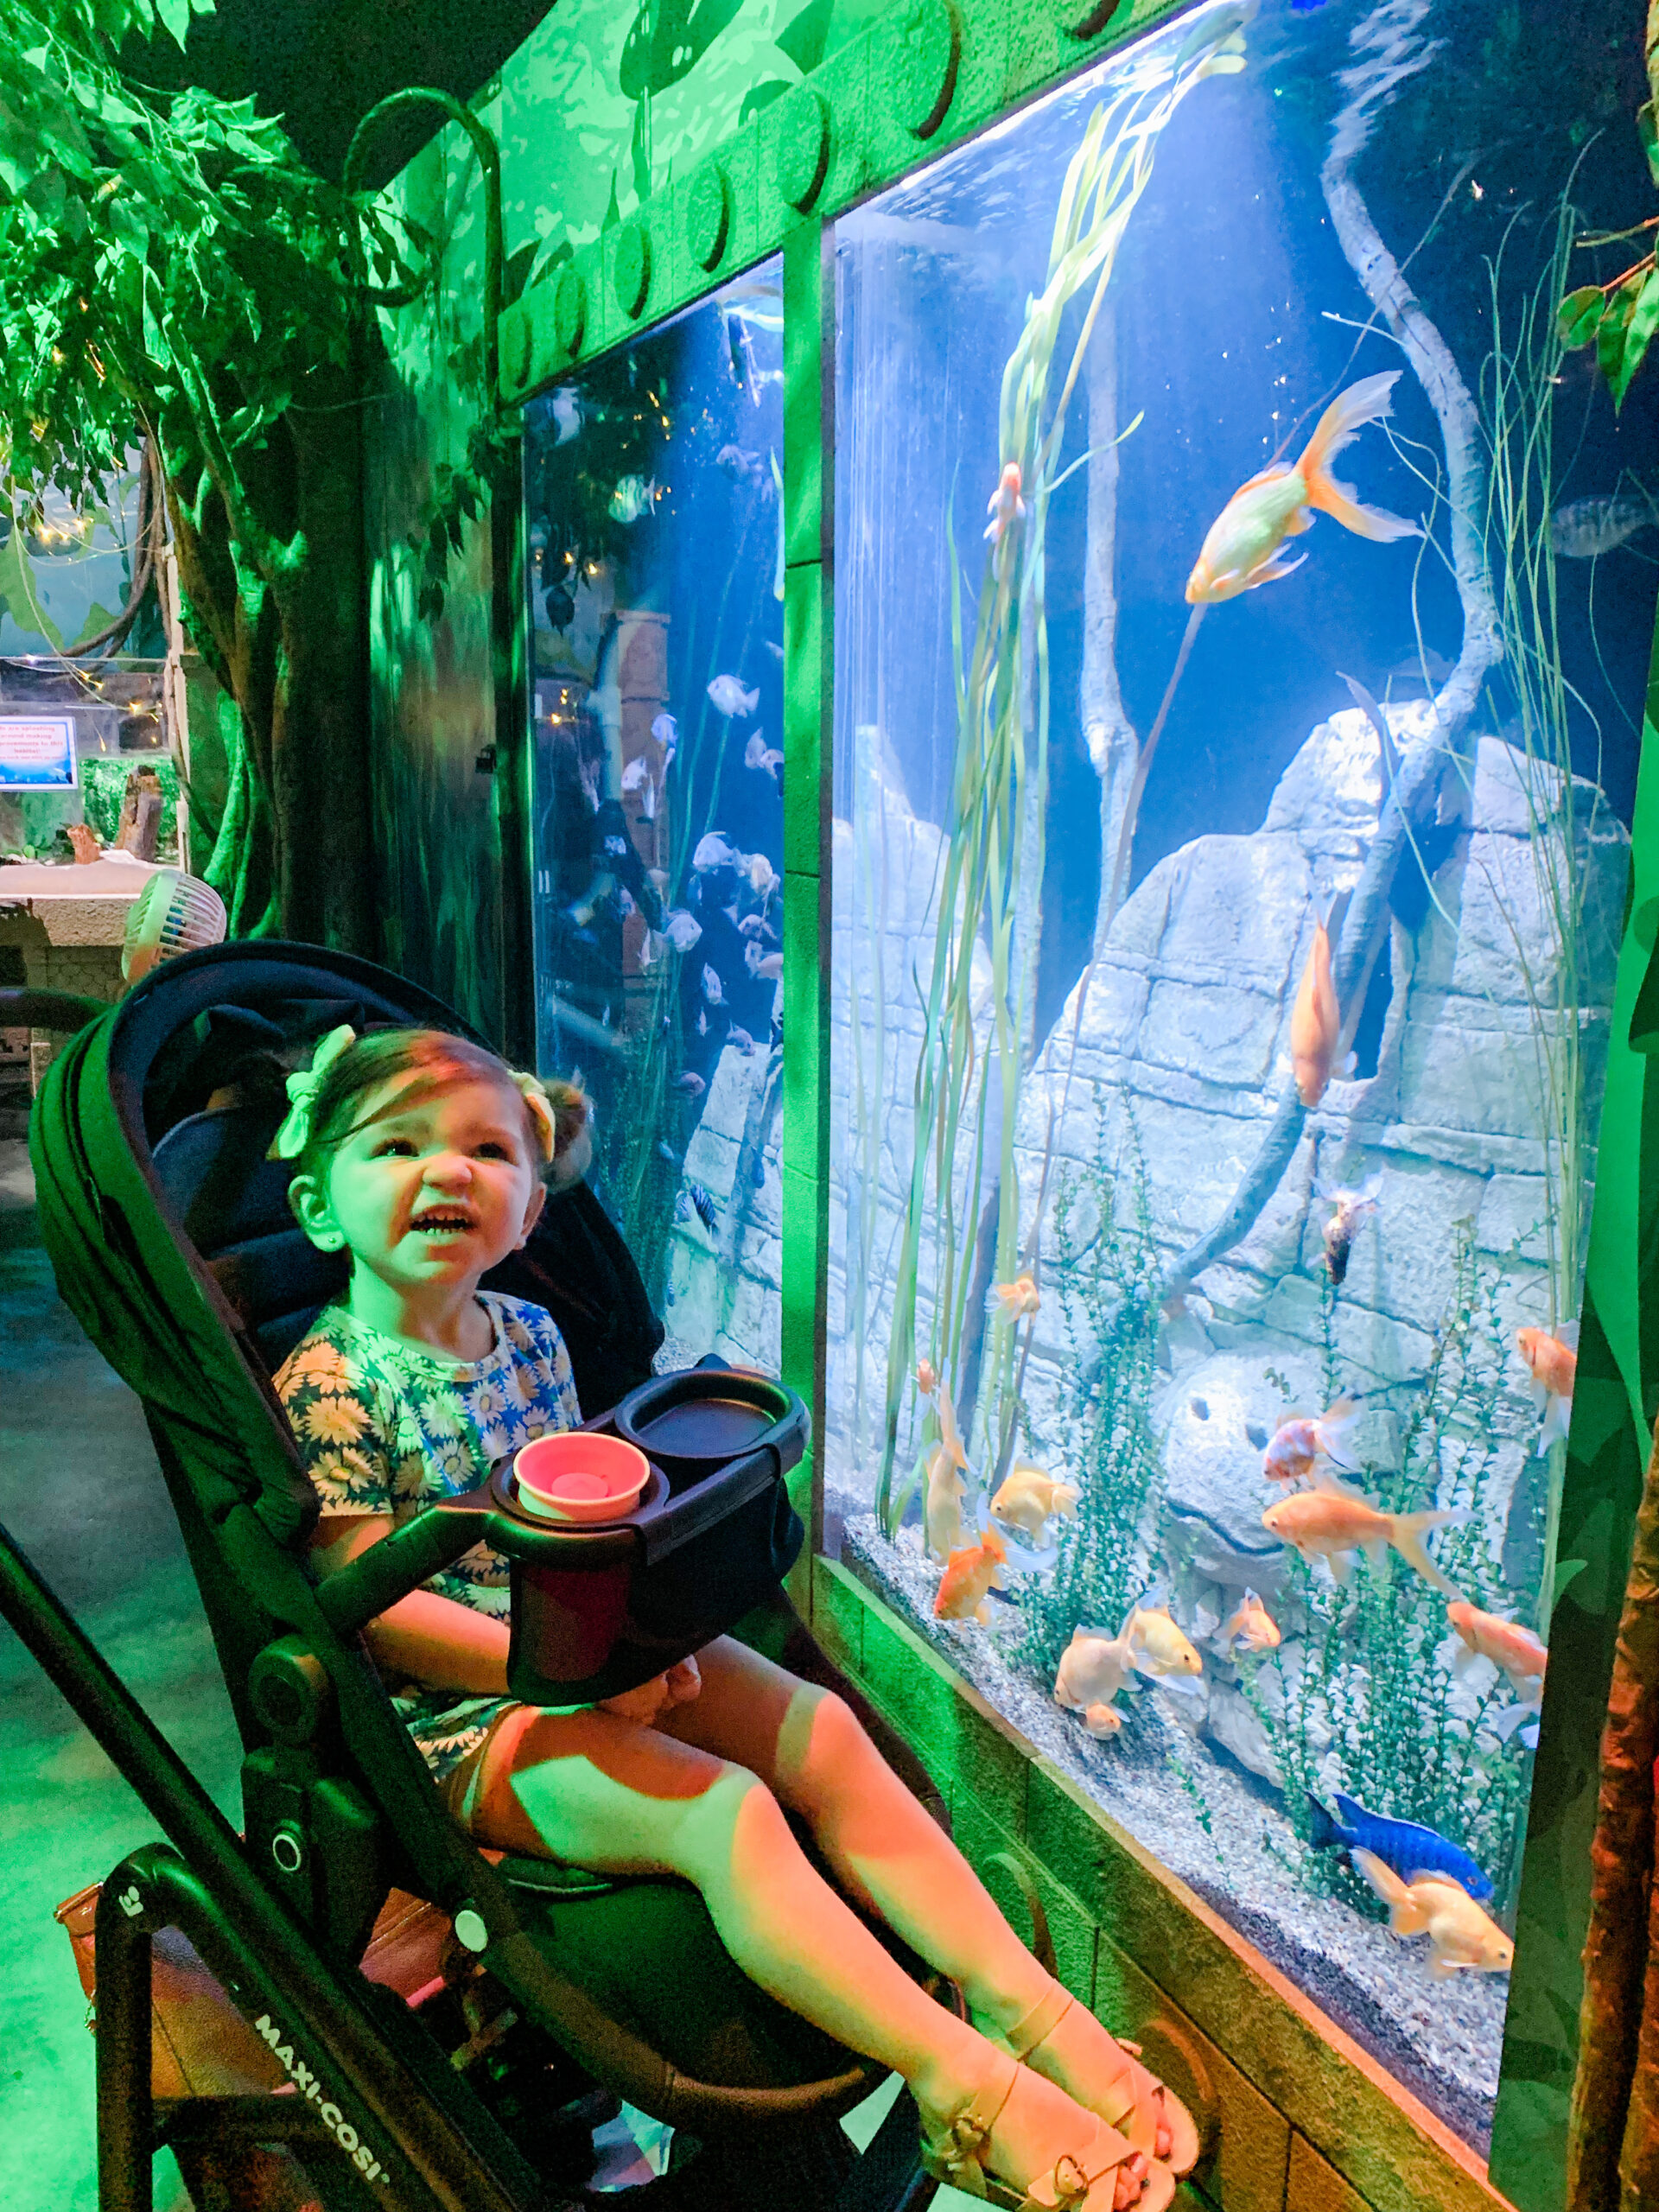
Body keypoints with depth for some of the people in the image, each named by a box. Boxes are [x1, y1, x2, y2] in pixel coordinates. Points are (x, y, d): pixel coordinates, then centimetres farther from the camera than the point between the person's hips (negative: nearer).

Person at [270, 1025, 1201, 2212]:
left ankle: (1024, 1998, -10)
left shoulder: (530, 1336, 6)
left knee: (821, 1731, -11)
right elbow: (375, 1605, -17)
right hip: (464, 1710, -7)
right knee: (726, 1810, -25)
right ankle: (963, 2084, -23)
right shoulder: (330, 1385, -15)